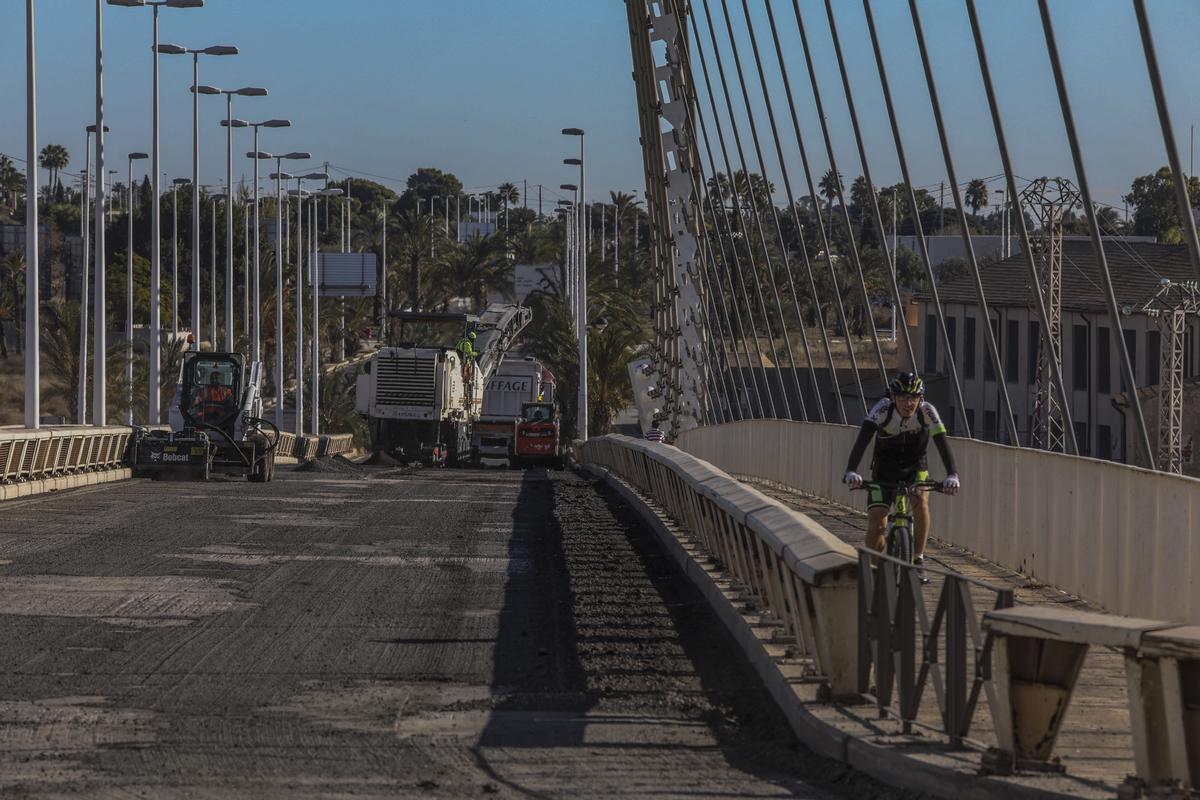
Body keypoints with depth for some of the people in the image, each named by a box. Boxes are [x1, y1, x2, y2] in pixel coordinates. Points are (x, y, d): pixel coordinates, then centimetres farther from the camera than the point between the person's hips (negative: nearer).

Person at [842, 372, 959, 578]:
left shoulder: (927, 411, -23)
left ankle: (918, 559, -16)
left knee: (920, 500, -30)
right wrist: (851, 471, -53)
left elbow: (942, 443, -32)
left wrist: (952, 475, -48)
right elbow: (862, 441, -37)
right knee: (876, 525, -14)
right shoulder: (882, 410, -26)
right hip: (884, 471, -1)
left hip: (915, 470, 1)